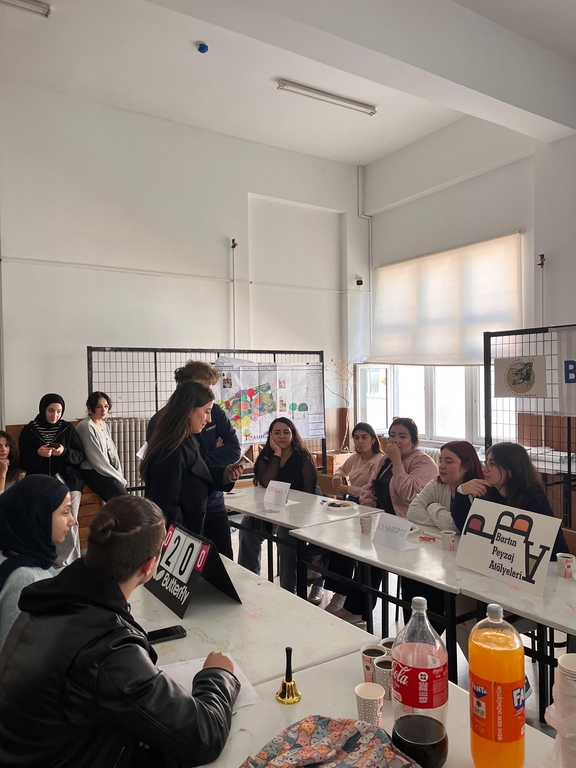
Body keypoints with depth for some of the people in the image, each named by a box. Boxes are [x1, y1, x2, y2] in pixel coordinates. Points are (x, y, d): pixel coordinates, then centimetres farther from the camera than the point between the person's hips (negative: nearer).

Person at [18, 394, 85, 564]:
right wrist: (38, 454, -17)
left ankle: (67, 565, 6)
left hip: (69, 483, 0)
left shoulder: (68, 428, 4)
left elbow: (80, 456, 3)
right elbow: (23, 463, 2)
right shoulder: (29, 431, 3)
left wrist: (64, 452, -16)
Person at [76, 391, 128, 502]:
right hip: (92, 473, -7)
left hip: (108, 472, 7)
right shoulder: (86, 427, -12)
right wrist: (120, 479, -13)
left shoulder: (104, 425, 13)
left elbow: (113, 453, 10)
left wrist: (119, 475, -4)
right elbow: (96, 459, -15)